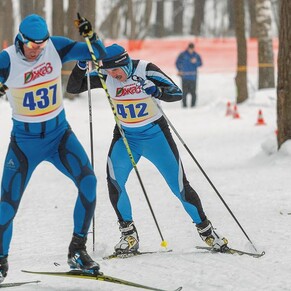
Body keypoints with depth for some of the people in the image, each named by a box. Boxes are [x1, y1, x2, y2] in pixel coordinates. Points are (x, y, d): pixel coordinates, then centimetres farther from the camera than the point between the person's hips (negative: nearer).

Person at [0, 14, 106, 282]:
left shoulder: (55, 47, -9)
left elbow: (99, 54, -4)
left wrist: (89, 35, -23)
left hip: (60, 134, 2)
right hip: (25, 141, -2)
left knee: (88, 181, -19)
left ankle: (77, 251, -6)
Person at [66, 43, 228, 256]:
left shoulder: (146, 70, -20)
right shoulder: (106, 76, -11)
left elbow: (177, 93, -22)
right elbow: (73, 88, -8)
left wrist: (156, 91, -43)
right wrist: (81, 65, -25)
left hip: (155, 134, -2)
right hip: (125, 136, 2)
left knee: (180, 186, -2)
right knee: (114, 181, -21)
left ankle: (206, 230, 17)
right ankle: (129, 234, -7)